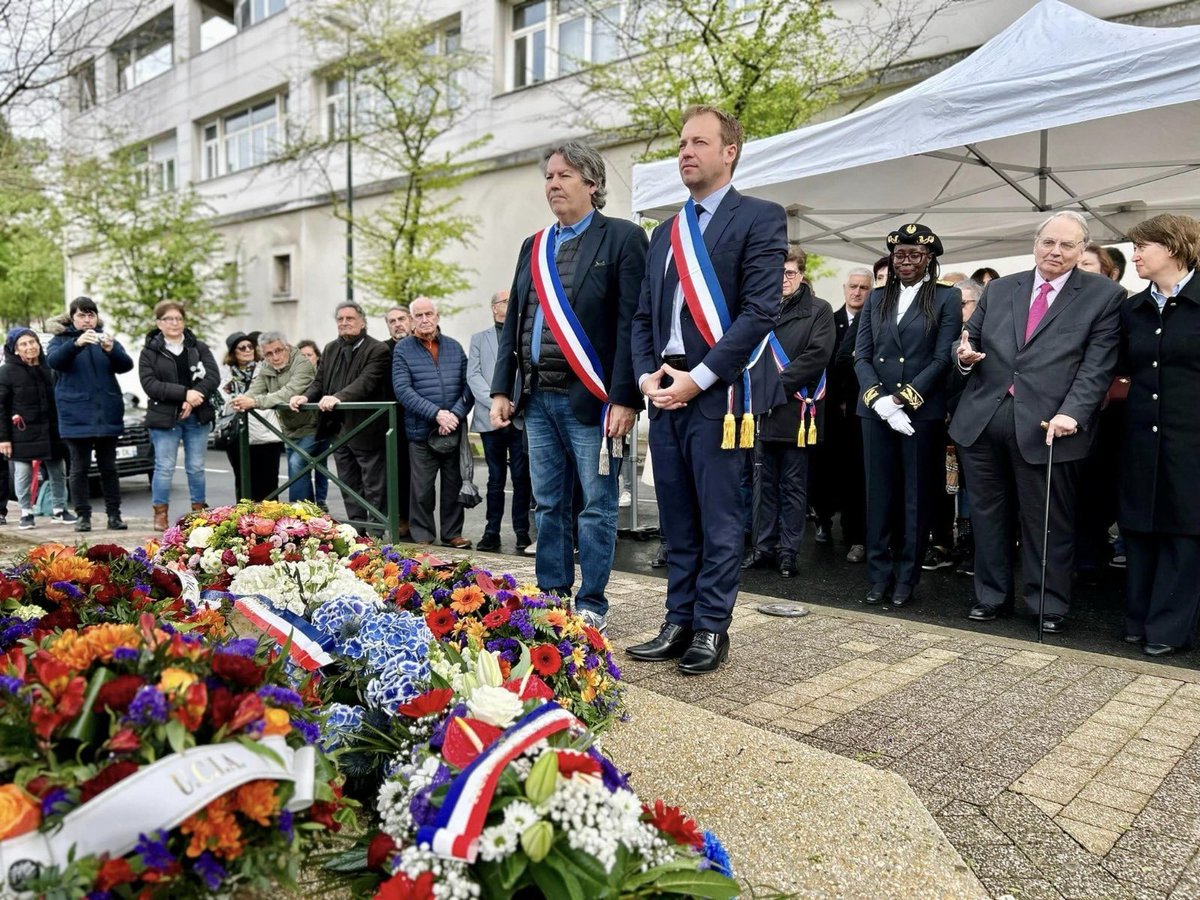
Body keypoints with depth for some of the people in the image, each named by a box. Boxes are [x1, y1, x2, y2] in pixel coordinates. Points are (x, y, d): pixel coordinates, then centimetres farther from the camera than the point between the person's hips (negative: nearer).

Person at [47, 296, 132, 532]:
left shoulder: (107, 339, 11)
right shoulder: (61, 340, 6)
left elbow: (126, 365, -4)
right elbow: (53, 360, -15)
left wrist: (111, 350, -26)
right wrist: (76, 343, -33)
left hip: (107, 415, 2)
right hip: (76, 416, -2)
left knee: (108, 467, 6)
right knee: (79, 468, 2)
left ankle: (114, 514, 10)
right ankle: (83, 516, 8)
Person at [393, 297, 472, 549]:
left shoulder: (454, 347, 11)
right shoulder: (403, 349, 1)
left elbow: (468, 385, 5)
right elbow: (402, 389, -9)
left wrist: (455, 414, -11)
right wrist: (436, 413, -17)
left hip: (453, 431, 3)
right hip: (421, 431, -3)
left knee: (454, 485, 9)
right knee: (422, 489, 1)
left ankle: (452, 535, 20)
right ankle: (422, 538, 13)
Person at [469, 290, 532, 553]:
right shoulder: (479, 339, 14)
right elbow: (473, 375, 3)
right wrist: (495, 402, -12)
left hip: (522, 417, -1)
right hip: (491, 419, 1)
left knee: (522, 477, 1)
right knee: (496, 478, 6)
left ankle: (522, 531, 10)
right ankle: (492, 532, 12)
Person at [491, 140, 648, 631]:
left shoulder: (622, 238, -2)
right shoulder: (533, 247, 16)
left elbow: (631, 324, -10)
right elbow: (513, 322, 17)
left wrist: (624, 399, -16)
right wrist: (502, 389, 9)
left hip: (589, 398, -6)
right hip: (537, 397, 6)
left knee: (596, 507, 2)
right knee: (548, 505, 13)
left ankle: (591, 605, 14)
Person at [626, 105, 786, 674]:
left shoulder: (759, 218, -1)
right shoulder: (666, 232, 19)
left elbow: (760, 311, -11)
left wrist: (699, 377, -15)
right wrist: (647, 374, 1)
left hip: (718, 391, -6)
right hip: (665, 392, 6)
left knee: (718, 520, 2)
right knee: (677, 520, 11)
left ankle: (712, 629, 13)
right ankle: (679, 623, 21)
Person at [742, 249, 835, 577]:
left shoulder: (818, 310, 3)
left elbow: (817, 355, -9)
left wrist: (778, 383, -14)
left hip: (797, 410, -4)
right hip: (764, 408, 4)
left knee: (793, 485, 3)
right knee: (764, 481, 9)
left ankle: (788, 550, 10)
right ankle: (763, 546, 18)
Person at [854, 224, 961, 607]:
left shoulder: (947, 298, 3)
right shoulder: (876, 298, 12)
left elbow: (943, 357, -5)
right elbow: (861, 355, 5)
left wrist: (902, 399, -14)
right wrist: (878, 400, -10)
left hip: (922, 411, -2)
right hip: (875, 410, 3)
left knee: (916, 497, 4)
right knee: (879, 495, 5)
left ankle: (906, 579, 14)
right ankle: (879, 576, 13)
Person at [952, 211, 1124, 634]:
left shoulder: (1104, 295, 1)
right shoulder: (998, 289, 12)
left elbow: (1097, 366, -7)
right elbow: (969, 338, 18)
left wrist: (1071, 413, -20)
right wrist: (964, 353, -6)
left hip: (1048, 428, -4)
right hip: (982, 420, 4)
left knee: (1048, 521, 6)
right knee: (988, 515, 14)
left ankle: (1050, 606, 23)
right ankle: (991, 596, 29)